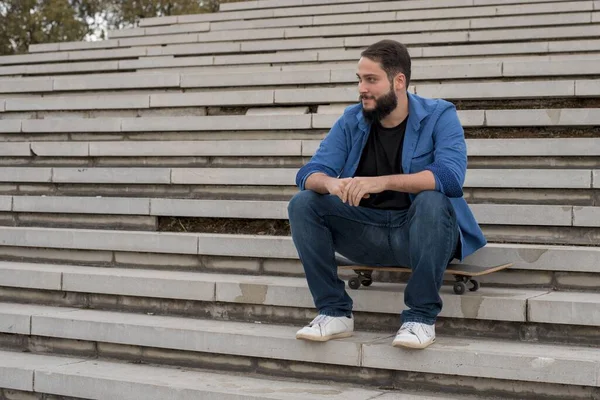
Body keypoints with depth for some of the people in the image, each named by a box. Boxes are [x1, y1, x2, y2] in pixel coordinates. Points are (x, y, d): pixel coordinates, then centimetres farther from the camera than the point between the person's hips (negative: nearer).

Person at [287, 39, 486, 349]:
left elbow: (451, 176, -27)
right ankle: (335, 312, -9)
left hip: (420, 234, -4)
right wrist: (331, 184, -29)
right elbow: (309, 173, -3)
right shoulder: (351, 121, 4)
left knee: (432, 200, -36)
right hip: (368, 232, 4)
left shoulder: (439, 116, -9)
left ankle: (421, 317, -23)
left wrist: (382, 182, -38)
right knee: (302, 204, -14)